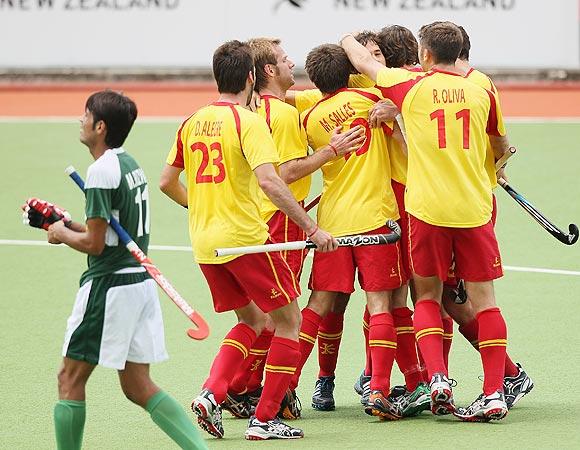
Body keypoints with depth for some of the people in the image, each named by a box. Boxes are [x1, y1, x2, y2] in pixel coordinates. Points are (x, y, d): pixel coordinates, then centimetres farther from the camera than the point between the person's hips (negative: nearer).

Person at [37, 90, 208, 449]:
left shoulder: (101, 171, -15)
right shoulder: (131, 164, 12)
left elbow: (94, 243, -16)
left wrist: (61, 234, 2)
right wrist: (70, 224, 16)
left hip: (109, 286, -9)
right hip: (141, 281, 9)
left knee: (71, 380, 3)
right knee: (138, 387, 9)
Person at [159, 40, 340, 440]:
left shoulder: (192, 122, 9)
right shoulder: (248, 121, -11)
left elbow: (167, 182, 15)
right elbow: (269, 182, -22)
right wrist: (313, 229, -21)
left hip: (204, 243, 7)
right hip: (244, 238, -7)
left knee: (251, 320, 21)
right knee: (288, 320, 6)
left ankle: (211, 395, 1)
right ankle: (265, 419, 2)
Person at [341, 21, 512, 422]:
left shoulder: (411, 87, -1)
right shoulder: (481, 92, 4)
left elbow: (365, 63, 17)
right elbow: (502, 147, 19)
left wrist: (349, 40, 38)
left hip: (428, 208, -1)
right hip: (475, 208, 1)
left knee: (427, 295, 13)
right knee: (483, 298, 5)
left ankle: (437, 378, -4)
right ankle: (495, 392, -1)